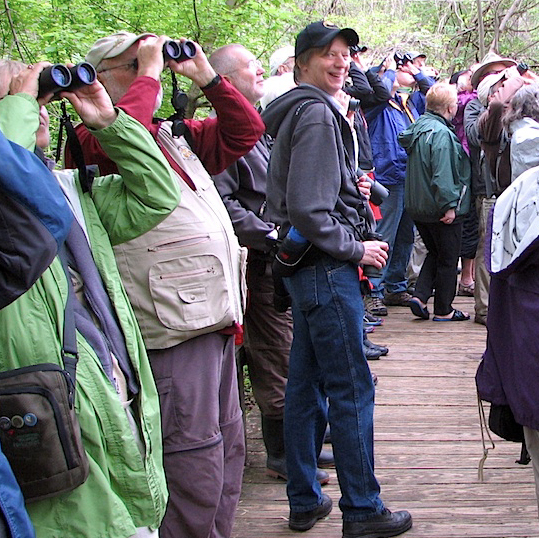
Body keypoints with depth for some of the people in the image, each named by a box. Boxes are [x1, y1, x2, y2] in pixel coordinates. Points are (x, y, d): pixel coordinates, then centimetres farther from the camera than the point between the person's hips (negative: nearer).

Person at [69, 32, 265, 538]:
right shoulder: (91, 139, -5)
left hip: (214, 313, 9)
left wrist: (206, 76, 14)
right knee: (193, 446, -7)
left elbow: (245, 130, 24)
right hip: (175, 321, -9)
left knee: (226, 440, 17)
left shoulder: (175, 135, 21)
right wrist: (149, 73, -15)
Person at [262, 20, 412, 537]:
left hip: (308, 267, 11)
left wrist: (351, 189, 13)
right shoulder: (317, 113, -15)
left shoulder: (300, 111, 16)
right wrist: (357, 248, -13)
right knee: (353, 388, -3)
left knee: (306, 381, 13)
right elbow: (308, 212, -22)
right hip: (325, 267, -10)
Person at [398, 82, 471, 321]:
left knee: (434, 253, 22)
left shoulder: (418, 127, 8)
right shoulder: (441, 133, -21)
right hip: (442, 210, -8)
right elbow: (442, 175, -26)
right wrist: (449, 206, -22)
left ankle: (420, 296, 10)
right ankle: (443, 310, 14)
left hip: (417, 207, 8)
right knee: (448, 258, 6)